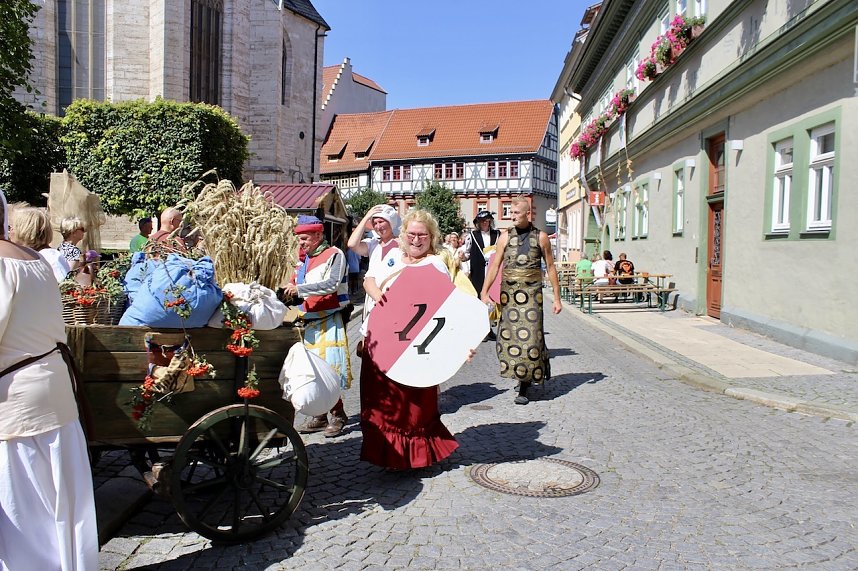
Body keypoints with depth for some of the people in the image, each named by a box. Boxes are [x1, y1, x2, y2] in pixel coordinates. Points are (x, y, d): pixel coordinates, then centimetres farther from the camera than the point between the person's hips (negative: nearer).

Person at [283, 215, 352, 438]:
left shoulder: (334, 255, -7)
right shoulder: (305, 260, 17)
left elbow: (332, 284, -21)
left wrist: (299, 289, -24)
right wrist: (291, 292, 0)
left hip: (330, 320, -8)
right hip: (311, 321, 8)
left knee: (330, 367, -10)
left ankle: (338, 415, 2)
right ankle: (320, 415, 19)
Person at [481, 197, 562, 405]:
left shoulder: (540, 237, 4)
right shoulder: (506, 237, 7)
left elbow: (550, 267, 6)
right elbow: (494, 265, 3)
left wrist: (557, 298, 3)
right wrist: (484, 292, -6)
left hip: (531, 292, -2)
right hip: (508, 292, 3)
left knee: (529, 337, -7)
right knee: (508, 335, 2)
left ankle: (524, 389, 1)